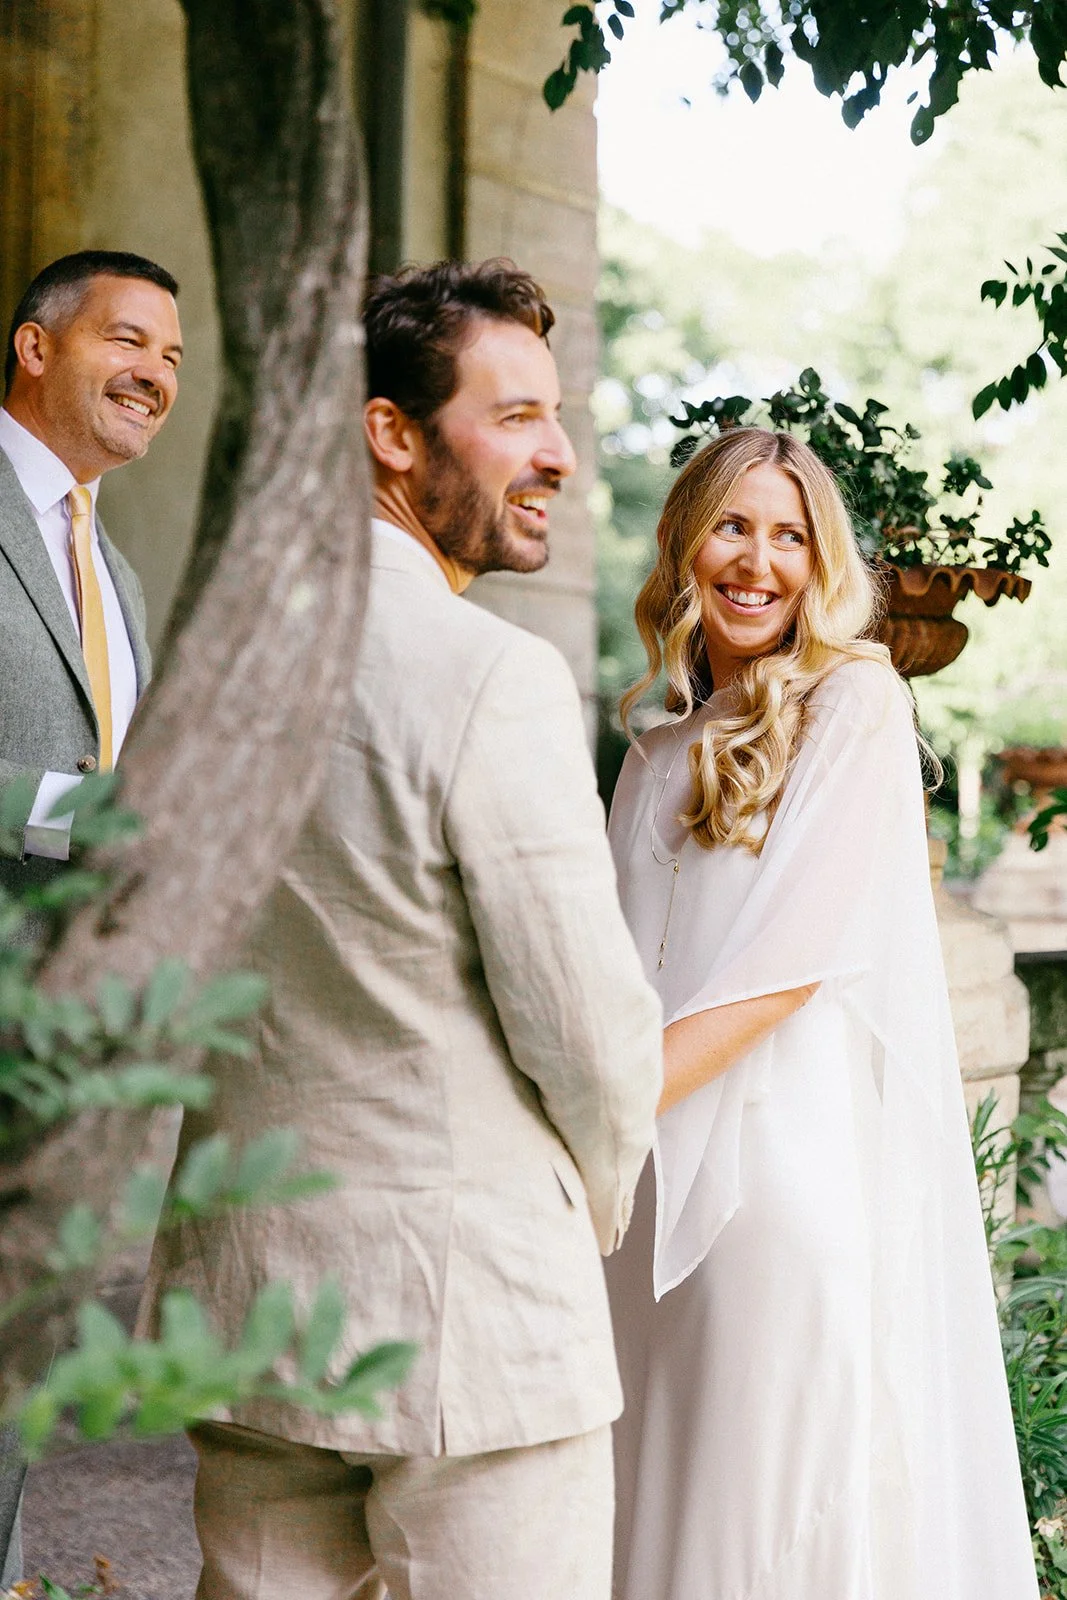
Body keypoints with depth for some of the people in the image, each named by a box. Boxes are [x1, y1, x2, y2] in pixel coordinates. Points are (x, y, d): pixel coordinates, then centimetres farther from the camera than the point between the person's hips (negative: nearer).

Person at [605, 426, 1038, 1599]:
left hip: (800, 1160, -5)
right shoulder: (658, 757, 17)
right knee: (664, 1493, 8)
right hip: (661, 1172, 6)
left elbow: (799, 954, -12)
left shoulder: (854, 702, -1)